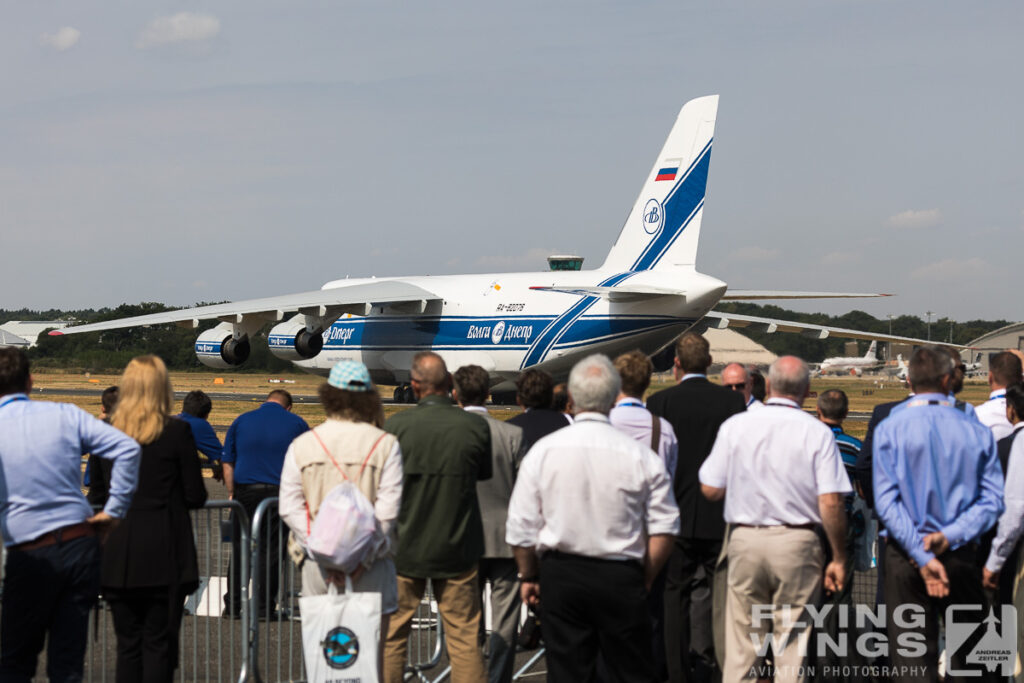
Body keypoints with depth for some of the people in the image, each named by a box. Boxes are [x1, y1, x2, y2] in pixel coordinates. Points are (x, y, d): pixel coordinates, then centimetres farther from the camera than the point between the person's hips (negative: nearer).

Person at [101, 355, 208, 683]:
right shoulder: (177, 431, -7)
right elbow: (196, 496, -5)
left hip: (117, 554, 3)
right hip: (163, 553, -3)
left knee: (127, 645, 11)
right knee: (159, 644, 1)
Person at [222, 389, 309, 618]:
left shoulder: (241, 421, 10)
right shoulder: (297, 424, 7)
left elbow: (227, 463, 9)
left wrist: (232, 493, 14)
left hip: (244, 489, 1)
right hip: (279, 491, -1)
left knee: (239, 550, 9)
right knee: (271, 551, 3)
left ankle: (232, 606, 11)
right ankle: (263, 608, 3)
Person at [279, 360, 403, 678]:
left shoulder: (301, 446, 4)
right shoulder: (386, 445, -3)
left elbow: (290, 507, -1)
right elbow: (388, 511, -9)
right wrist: (364, 556, -7)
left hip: (318, 566, 2)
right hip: (371, 568, -2)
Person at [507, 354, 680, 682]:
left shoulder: (543, 451, -3)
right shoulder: (641, 456, -5)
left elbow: (521, 527, 1)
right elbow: (664, 528, -4)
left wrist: (528, 576, 15)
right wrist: (645, 579, 9)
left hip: (560, 575, 1)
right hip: (620, 578, -1)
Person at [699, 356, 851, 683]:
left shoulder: (735, 426, 0)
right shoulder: (817, 432, -5)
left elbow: (710, 489, 1)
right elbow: (830, 503, -9)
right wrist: (839, 558, 0)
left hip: (745, 539, 2)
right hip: (797, 544, -2)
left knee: (741, 645, 8)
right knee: (792, 647, 4)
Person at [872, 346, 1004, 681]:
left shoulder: (890, 429, -4)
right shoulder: (976, 432, 1)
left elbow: (886, 501, -12)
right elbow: (992, 500, -5)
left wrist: (923, 557, -14)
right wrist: (951, 535, -10)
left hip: (906, 554, -1)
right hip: (962, 554, 1)